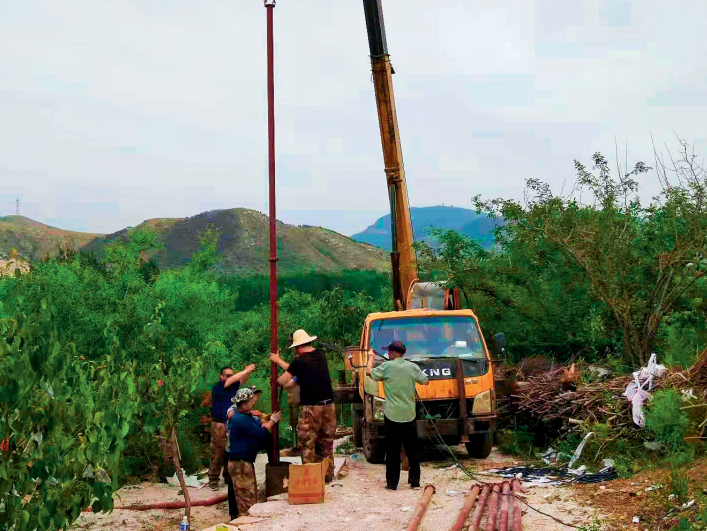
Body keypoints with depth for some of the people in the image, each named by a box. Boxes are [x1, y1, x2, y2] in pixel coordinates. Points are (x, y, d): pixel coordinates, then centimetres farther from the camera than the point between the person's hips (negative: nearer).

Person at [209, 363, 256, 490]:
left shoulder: (233, 387, 9)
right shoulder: (217, 387, -9)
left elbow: (242, 379, 1)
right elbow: (232, 380, -20)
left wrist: (250, 372, -21)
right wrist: (247, 370, -22)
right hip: (219, 425, -6)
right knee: (217, 453, -4)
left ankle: (229, 476, 19)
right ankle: (213, 479, 1)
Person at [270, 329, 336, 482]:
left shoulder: (299, 362, -12)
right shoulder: (320, 356, 7)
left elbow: (281, 381, -7)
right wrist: (279, 361, 22)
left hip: (310, 408, -6)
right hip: (328, 405, 6)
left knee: (307, 444, 3)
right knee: (326, 442, 16)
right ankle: (328, 475, 21)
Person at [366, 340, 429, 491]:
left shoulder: (387, 366, -9)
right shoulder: (412, 367, 1)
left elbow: (369, 372, 4)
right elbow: (425, 381, 12)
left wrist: (371, 358, 20)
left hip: (392, 415, -3)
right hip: (409, 415, 3)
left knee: (392, 452, 2)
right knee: (412, 450, 11)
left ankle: (392, 483, 5)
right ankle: (415, 481, 16)